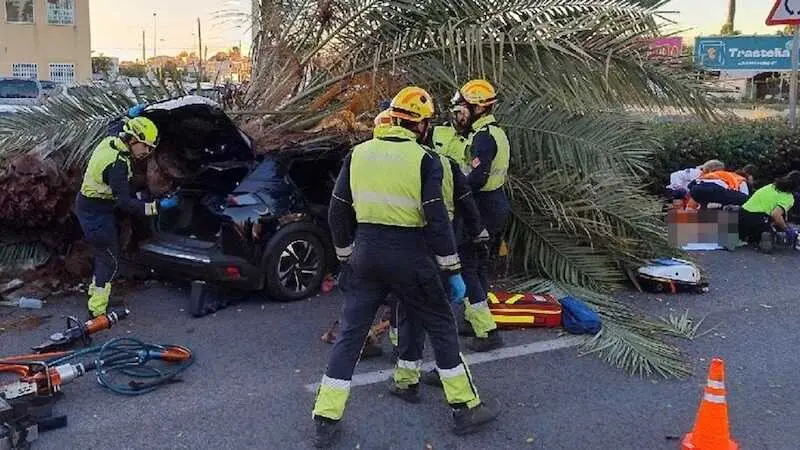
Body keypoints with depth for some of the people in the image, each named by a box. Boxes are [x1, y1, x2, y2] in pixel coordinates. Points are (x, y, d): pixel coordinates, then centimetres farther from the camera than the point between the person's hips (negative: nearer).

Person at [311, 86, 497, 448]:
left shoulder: (358, 154, 4)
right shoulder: (424, 160, -8)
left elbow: (338, 213, 8)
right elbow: (437, 221, -12)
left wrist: (347, 255, 21)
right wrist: (453, 271, -4)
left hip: (366, 253, 4)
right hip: (408, 256, -3)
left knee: (350, 334, 12)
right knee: (441, 327, 13)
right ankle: (466, 409, 21)